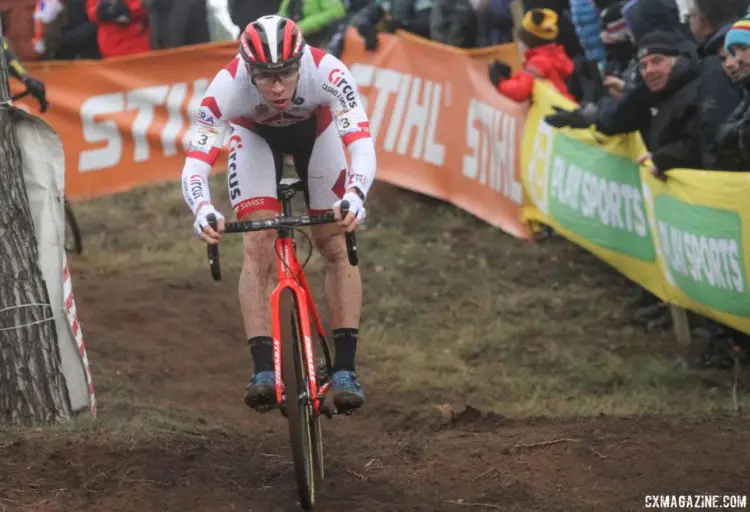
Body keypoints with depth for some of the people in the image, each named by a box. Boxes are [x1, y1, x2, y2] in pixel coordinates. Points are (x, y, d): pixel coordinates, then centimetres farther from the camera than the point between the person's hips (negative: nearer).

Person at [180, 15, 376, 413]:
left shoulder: (327, 71, -40)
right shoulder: (228, 85, -38)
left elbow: (362, 145, -45)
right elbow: (195, 163, -41)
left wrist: (354, 196, -64)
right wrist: (203, 210, -61)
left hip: (316, 131, 0)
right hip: (256, 138, 0)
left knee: (336, 245, -9)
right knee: (258, 247, -17)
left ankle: (345, 369, -4)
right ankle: (263, 371, -18)